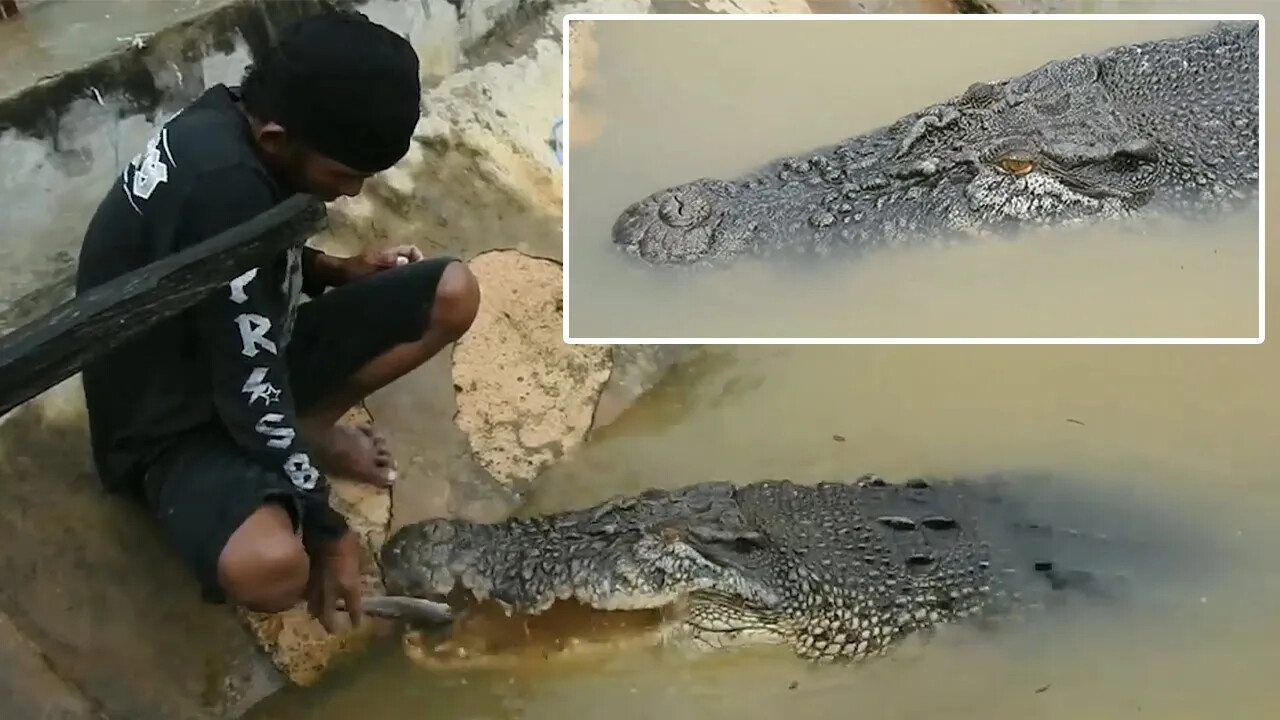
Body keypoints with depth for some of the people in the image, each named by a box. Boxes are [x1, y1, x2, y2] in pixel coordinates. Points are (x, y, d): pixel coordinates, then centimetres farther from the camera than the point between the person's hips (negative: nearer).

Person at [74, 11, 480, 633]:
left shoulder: (235, 120, -8)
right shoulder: (223, 185, -34)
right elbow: (253, 392, -29)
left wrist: (333, 271, -1)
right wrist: (326, 531, -20)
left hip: (246, 361, 9)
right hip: (176, 421, -8)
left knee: (452, 293, -1)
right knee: (269, 566, -39)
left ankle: (300, 434, 3)